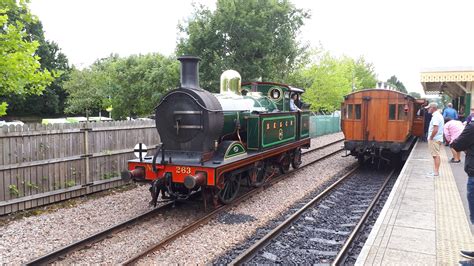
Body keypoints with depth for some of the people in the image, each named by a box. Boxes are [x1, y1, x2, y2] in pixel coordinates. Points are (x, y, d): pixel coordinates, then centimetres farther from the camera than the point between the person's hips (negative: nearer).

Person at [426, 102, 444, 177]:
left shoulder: (436, 116, -18)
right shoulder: (439, 115, 15)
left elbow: (435, 129, -26)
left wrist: (431, 138, -15)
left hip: (434, 139, -10)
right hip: (438, 138, 10)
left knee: (436, 155, -6)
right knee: (436, 155, 13)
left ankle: (436, 172, -3)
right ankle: (436, 171, 20)